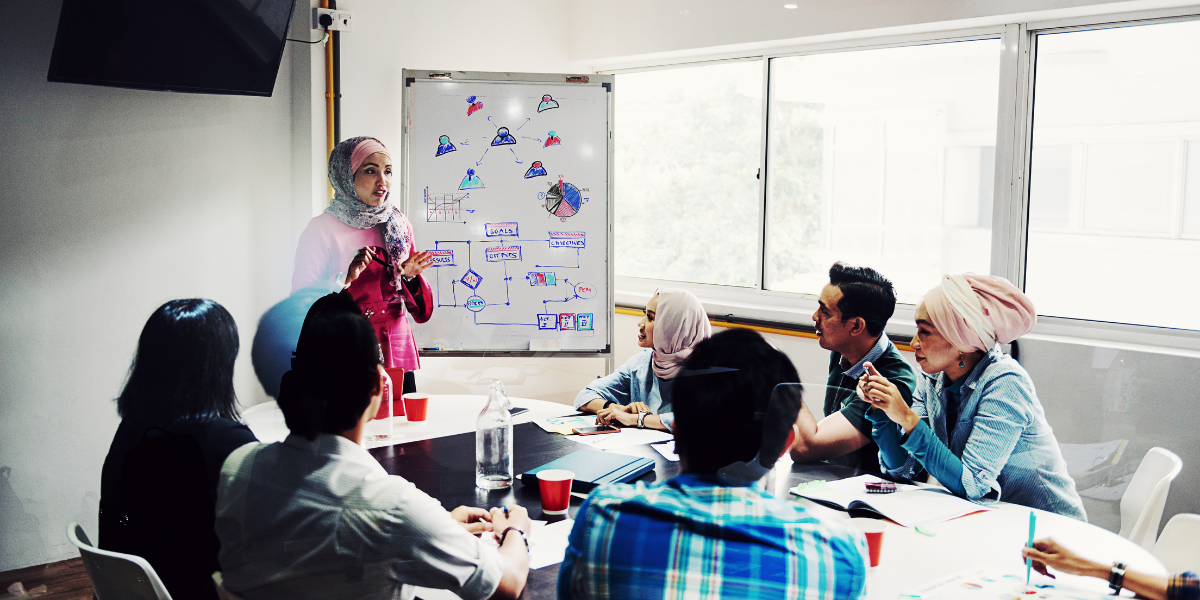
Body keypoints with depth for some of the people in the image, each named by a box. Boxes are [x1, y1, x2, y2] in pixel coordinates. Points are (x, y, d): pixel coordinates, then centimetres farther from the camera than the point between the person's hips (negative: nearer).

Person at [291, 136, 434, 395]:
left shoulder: (398, 225, 9)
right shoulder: (322, 229, -5)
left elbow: (419, 309, 14)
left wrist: (410, 277, -6)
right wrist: (345, 279, -21)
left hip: (398, 354, 4)